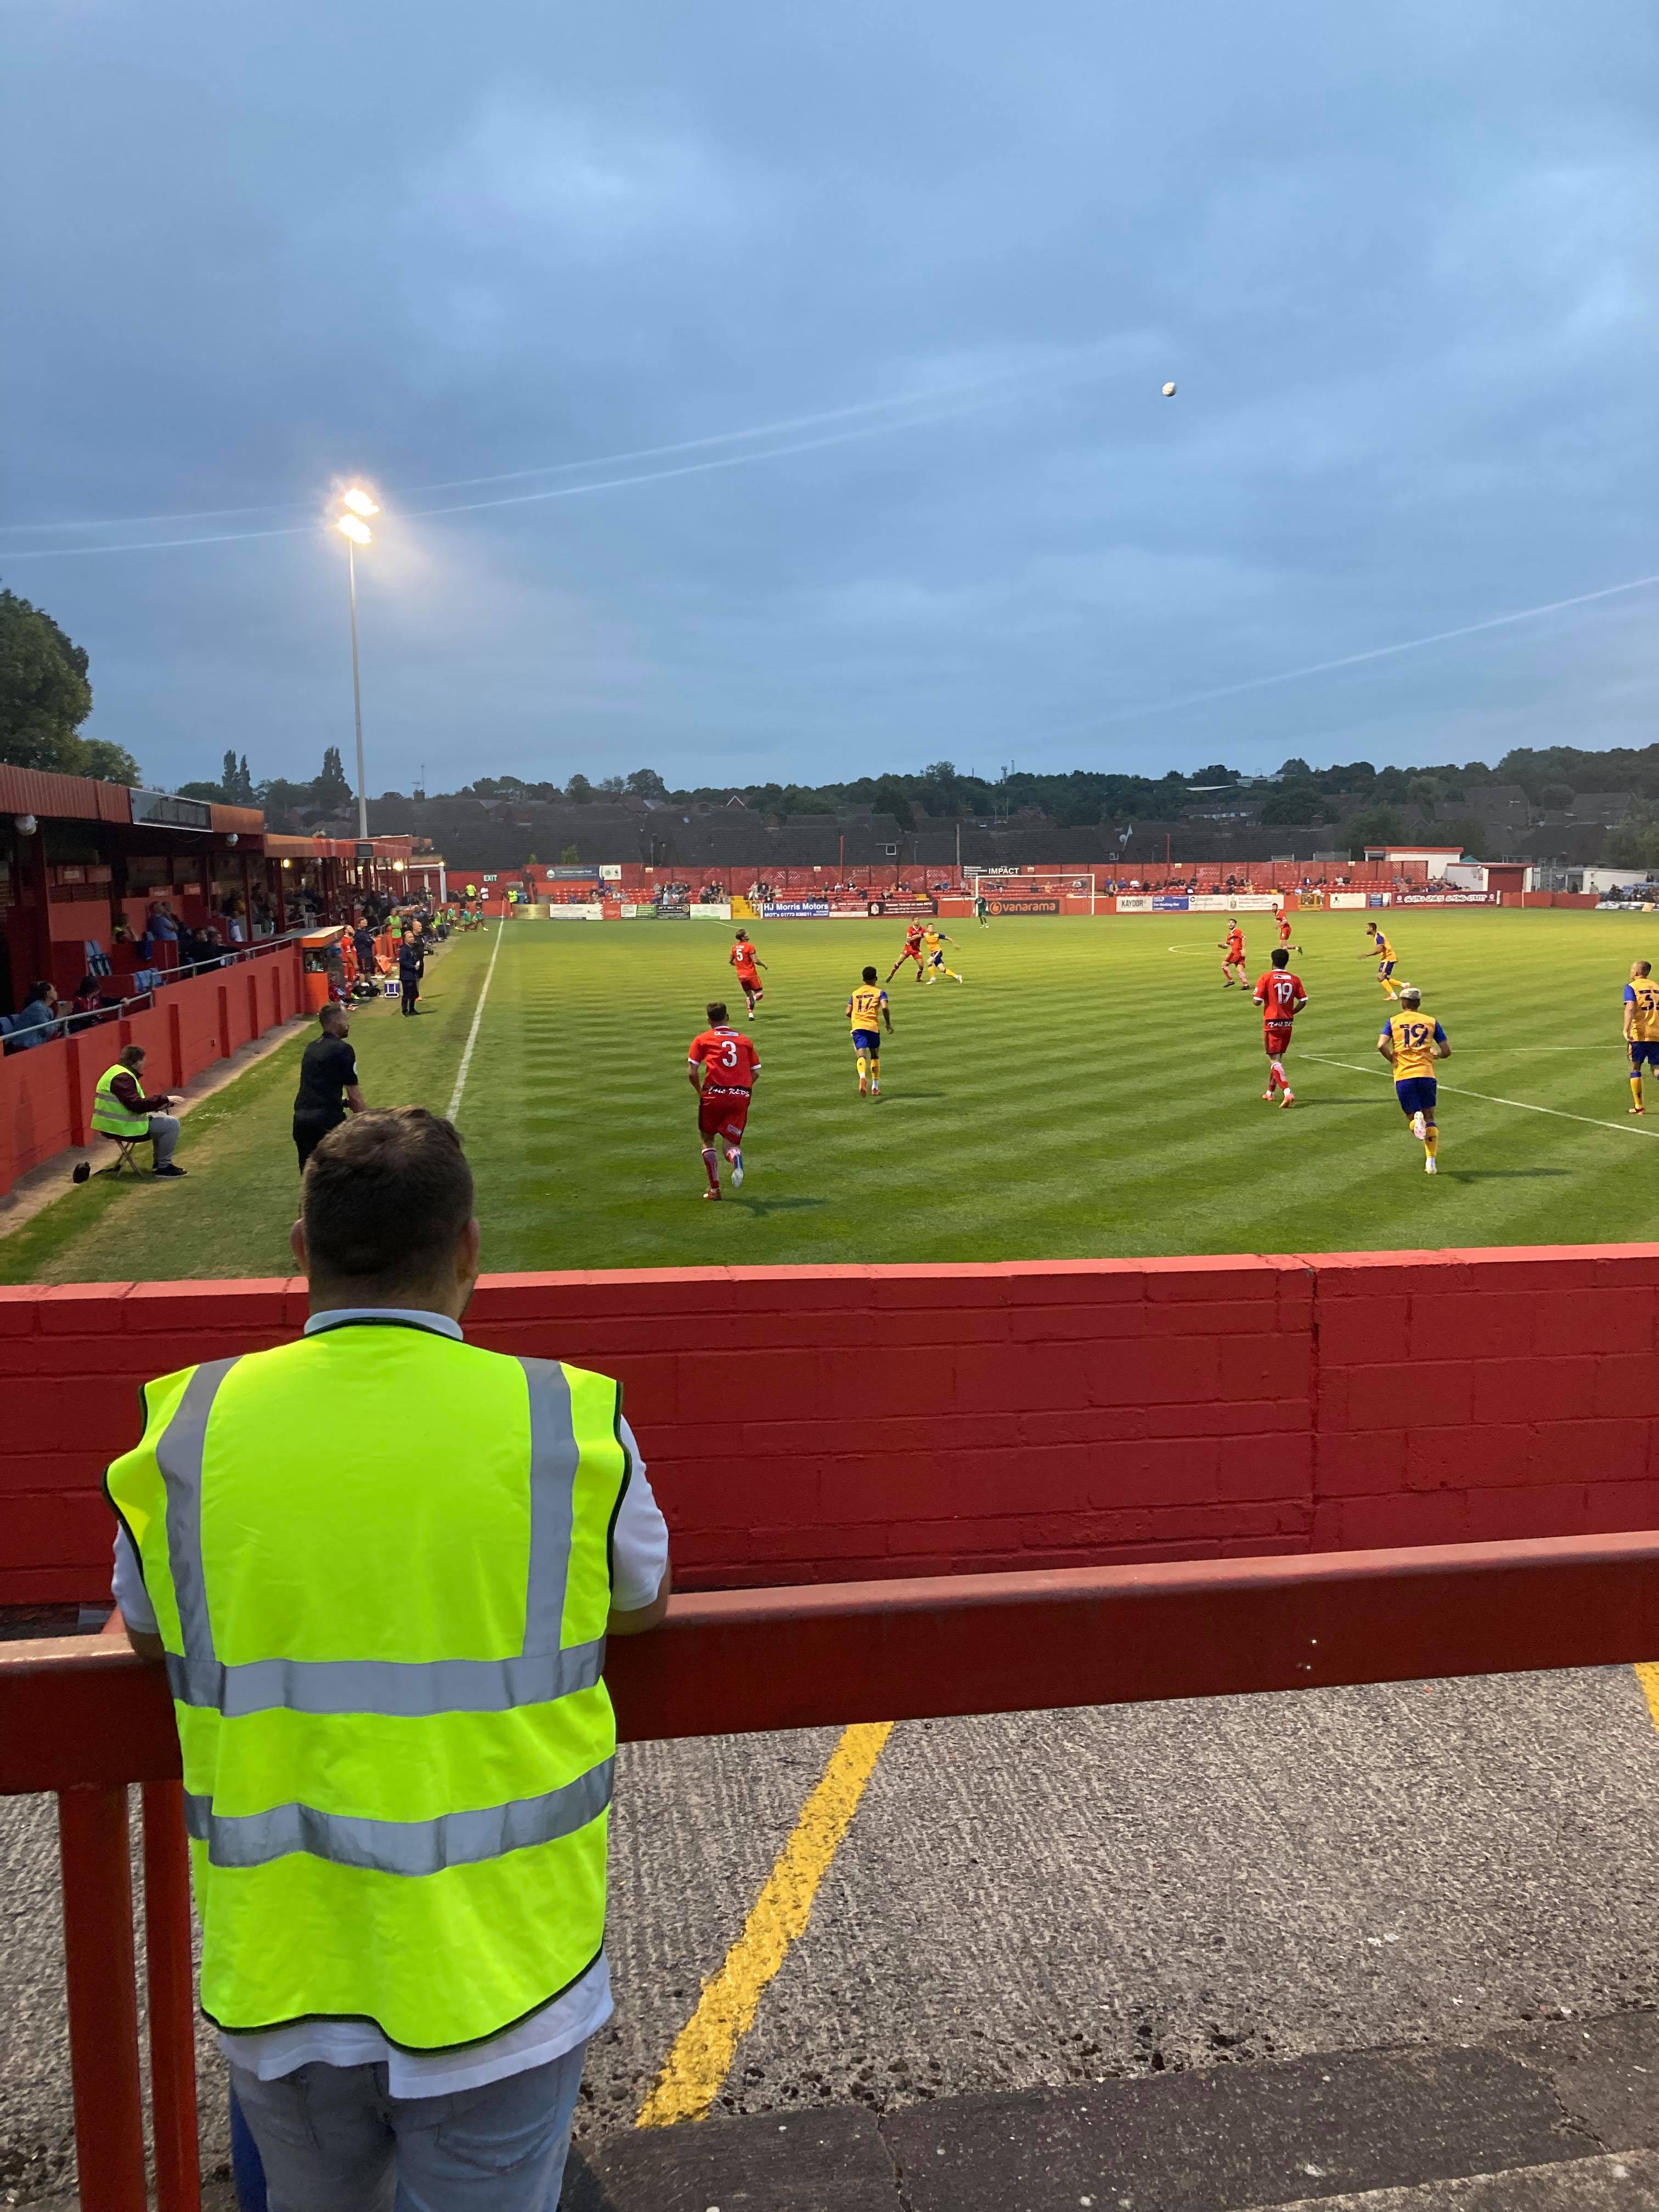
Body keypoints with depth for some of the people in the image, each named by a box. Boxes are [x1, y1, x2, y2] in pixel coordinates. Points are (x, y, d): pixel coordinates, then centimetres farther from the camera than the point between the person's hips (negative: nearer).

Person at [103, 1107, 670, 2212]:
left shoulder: (188, 1430, -9)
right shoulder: (569, 1423, -14)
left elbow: (149, 1631, 9)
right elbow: (643, 1605, 5)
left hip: (277, 1983, 2)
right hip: (499, 1978, -2)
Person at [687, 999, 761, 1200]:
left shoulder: (702, 1039, 7)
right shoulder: (744, 1040, 15)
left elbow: (692, 1072, -1)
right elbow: (756, 1072, 13)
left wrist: (700, 1092, 14)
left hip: (714, 1095, -2)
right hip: (741, 1097, 2)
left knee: (706, 1139, 18)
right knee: (732, 1143, 8)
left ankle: (714, 1188, 14)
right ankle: (736, 1161, -29)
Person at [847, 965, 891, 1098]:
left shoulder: (855, 993, 17)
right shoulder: (880, 992, 7)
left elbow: (848, 1012, 12)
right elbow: (885, 1008, -12)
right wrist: (889, 1024, 0)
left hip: (857, 1027, 1)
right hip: (873, 1027, -1)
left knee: (862, 1055, -13)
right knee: (875, 1056, 18)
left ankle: (862, 1077, -44)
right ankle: (875, 1087, 22)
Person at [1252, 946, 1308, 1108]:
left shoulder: (1266, 978, -10)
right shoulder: (1294, 979, 1)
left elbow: (1257, 1002, -13)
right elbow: (1303, 1001, -1)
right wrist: (1291, 1013, 14)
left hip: (1271, 1023, -5)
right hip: (1287, 1024, 5)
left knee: (1274, 1060, -4)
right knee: (1278, 1058, 19)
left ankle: (1287, 1093, -20)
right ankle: (1270, 1093, 30)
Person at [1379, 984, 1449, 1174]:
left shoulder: (1393, 1021, 7)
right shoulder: (1431, 1022, 10)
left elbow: (1381, 1045, -10)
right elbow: (1447, 1051, 7)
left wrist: (1393, 1060, 6)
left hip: (1403, 1076, -1)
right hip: (1426, 1074, 1)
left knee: (1413, 1114, 11)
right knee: (1429, 1117, 13)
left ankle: (1416, 1118, -27)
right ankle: (1431, 1162, 6)